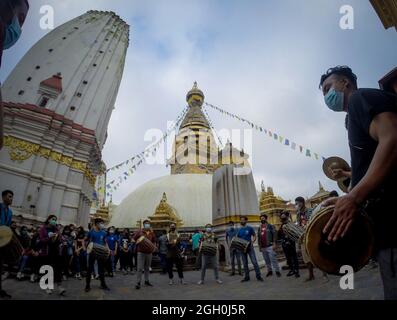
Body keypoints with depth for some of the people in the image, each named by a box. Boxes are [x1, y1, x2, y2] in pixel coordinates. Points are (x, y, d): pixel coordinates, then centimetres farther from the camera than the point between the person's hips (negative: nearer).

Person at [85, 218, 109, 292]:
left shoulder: (103, 233, 3)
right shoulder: (91, 232, -5)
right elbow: (86, 241, 3)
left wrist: (107, 249, -4)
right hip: (92, 252, -2)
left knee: (101, 268, 8)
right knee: (90, 268, 6)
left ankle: (103, 284, 19)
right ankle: (87, 285, 18)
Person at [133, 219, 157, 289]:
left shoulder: (152, 233, 7)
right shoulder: (140, 232, -3)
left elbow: (154, 241, 18)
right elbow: (133, 239, 0)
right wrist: (139, 242, -17)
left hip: (149, 252, 4)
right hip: (141, 252, -4)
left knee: (147, 268, 14)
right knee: (140, 268, -5)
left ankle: (146, 281, 27)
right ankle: (138, 283, 3)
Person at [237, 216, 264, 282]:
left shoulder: (250, 228, -2)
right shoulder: (239, 230, 7)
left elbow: (254, 236, 1)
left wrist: (252, 242, -16)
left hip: (250, 247, -3)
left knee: (254, 262, -7)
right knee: (245, 263, 9)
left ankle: (258, 276, 1)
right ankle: (246, 277, 17)